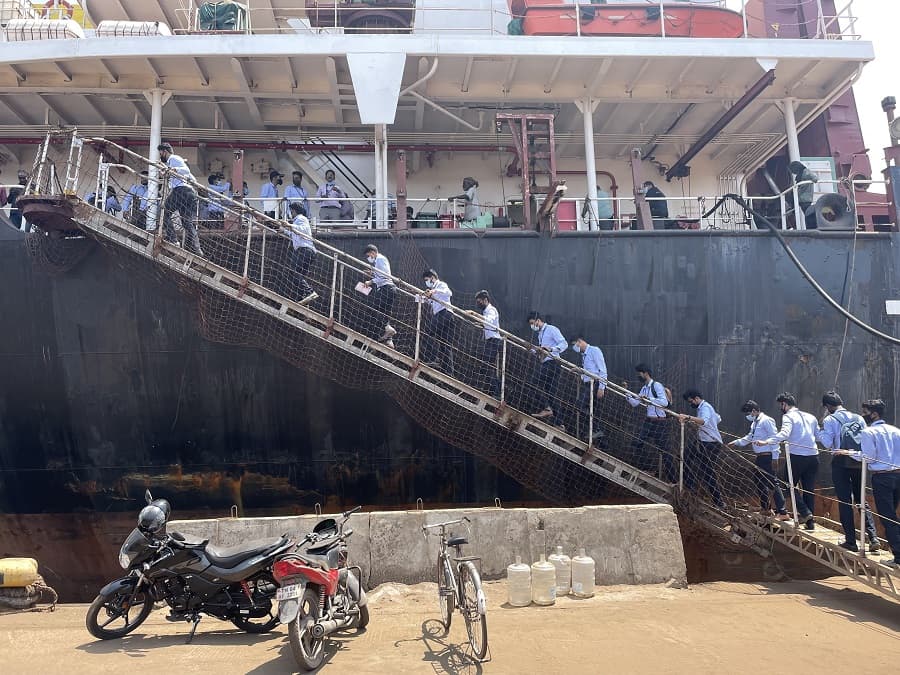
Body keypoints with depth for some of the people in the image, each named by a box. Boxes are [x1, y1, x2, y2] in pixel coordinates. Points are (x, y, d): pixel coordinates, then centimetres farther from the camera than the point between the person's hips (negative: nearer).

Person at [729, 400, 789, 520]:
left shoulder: (766, 421, -14)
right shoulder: (755, 423, 17)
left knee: (772, 483, -11)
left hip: (767, 456, -10)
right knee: (758, 480, 18)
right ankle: (764, 507, 32)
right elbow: (750, 437, 29)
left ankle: (783, 512, -10)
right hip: (760, 457, 10)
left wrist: (774, 457, -21)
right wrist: (736, 442, 20)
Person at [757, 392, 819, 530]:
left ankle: (805, 512, -5)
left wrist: (766, 441, -35)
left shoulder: (788, 417, -5)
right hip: (813, 456, 6)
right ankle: (810, 521, 12)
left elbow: (784, 433, -24)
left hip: (796, 456, -6)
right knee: (809, 489, 10)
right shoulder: (810, 417, 15)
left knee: (790, 486, 8)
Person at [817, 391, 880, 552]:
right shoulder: (859, 418, 9)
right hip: (858, 462, 4)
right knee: (861, 500, 14)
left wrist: (817, 432, 4)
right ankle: (873, 537, 3)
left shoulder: (829, 420, -4)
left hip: (840, 463, -4)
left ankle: (851, 541, 4)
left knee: (845, 502, 2)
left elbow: (827, 443, -10)